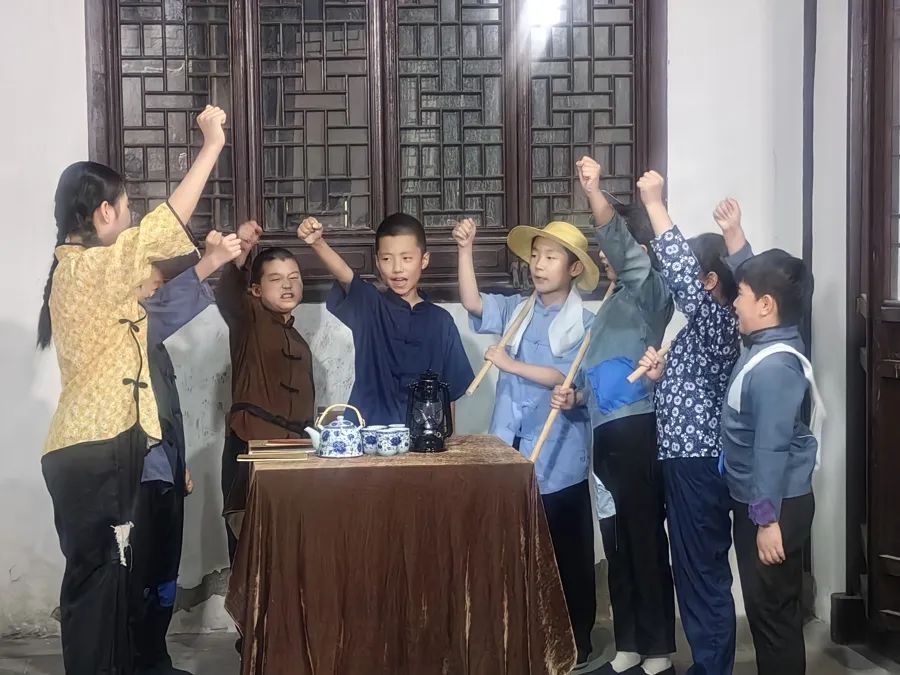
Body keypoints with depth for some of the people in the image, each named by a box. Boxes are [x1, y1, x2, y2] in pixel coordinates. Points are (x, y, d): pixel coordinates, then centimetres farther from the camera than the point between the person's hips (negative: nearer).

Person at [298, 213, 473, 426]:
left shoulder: (441, 321, 7)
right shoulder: (368, 305, 3)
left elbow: (449, 390, 11)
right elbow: (343, 273, -17)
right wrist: (317, 243, -35)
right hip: (367, 429, -1)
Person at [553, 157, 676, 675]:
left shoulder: (651, 288, -2)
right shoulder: (615, 300, 24)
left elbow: (623, 247, -24)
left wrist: (594, 192, -34)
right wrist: (577, 396, 9)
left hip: (637, 430, -9)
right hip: (608, 432, 9)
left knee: (646, 539, -3)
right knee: (617, 540, 13)